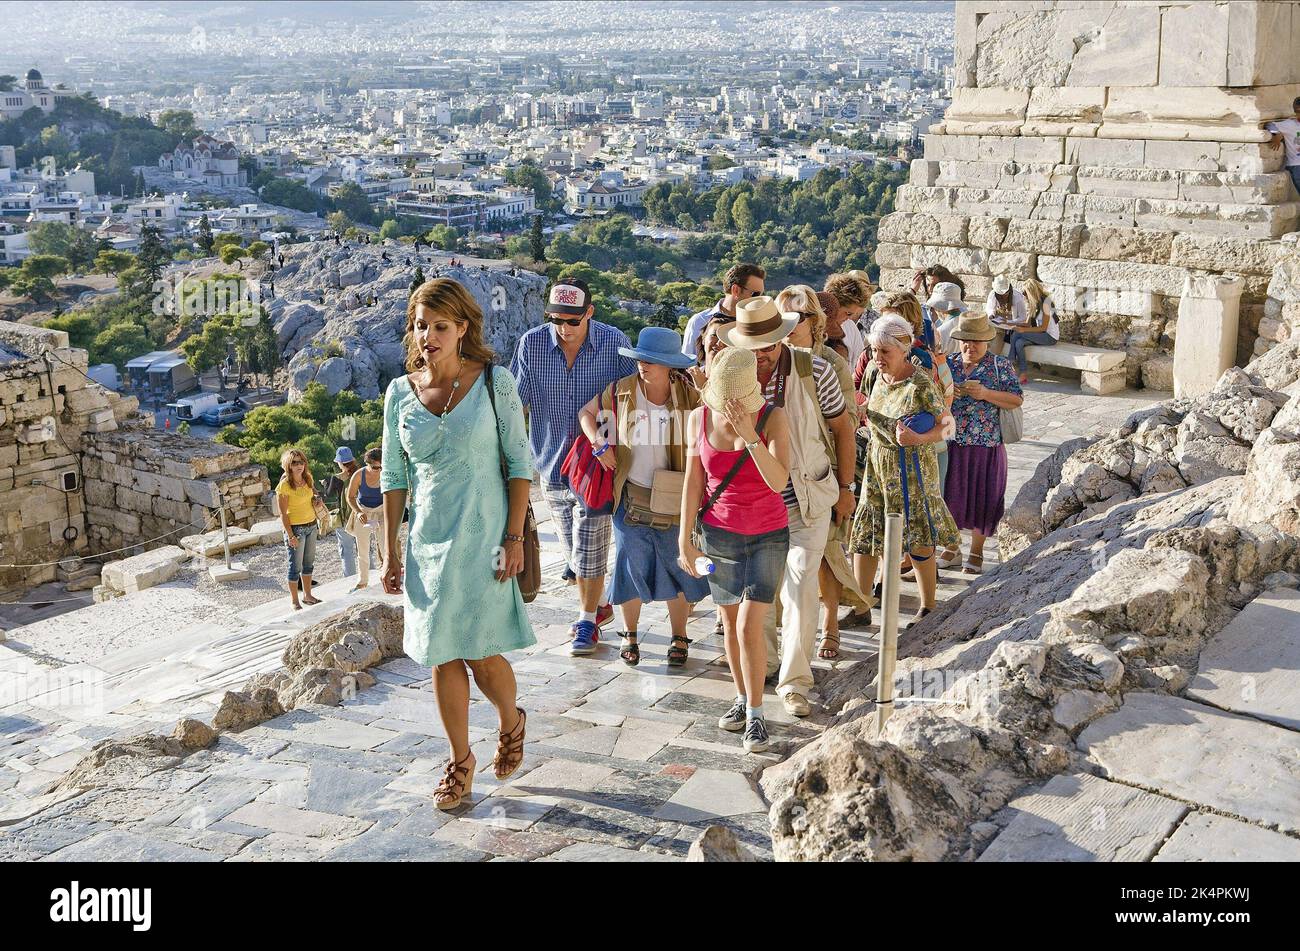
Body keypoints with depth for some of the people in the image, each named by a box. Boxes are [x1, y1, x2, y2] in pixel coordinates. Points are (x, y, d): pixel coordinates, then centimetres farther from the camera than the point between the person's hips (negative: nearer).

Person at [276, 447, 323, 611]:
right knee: (295, 566, 1)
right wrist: (290, 536, -19)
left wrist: (317, 500, -1)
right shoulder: (285, 485, -17)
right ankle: (295, 602, 11)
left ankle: (307, 595, 31)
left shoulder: (308, 479, 3)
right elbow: (283, 514, -16)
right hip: (295, 528, -7)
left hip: (311, 525, 7)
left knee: (309, 563, 17)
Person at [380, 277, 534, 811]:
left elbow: (519, 462, -4)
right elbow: (393, 476, 8)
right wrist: (390, 551, 5)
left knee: (480, 653, -2)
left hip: (484, 536, -3)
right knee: (442, 657, 8)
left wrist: (514, 538, -10)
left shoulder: (495, 383, -6)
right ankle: (460, 762, 25)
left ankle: (511, 723, 30)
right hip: (428, 541, 3)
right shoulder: (400, 393, 3)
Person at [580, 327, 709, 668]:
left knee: (678, 569, 8)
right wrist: (598, 442, -8)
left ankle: (679, 638, 24)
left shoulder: (689, 397, -8)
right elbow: (587, 413, 10)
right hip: (632, 497, 1)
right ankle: (630, 635, 24)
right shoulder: (621, 392, -6)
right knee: (631, 566, 6)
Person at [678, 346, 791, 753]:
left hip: (768, 536, -3)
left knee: (750, 625, -10)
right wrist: (685, 540, 2)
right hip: (719, 534, 3)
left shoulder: (772, 418, -16)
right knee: (730, 622, 11)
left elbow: (779, 481, -25)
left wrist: (750, 436, -34)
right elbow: (693, 482, 1)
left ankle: (755, 715, 5)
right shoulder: (699, 418, -7)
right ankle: (742, 699, 30)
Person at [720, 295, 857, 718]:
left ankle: (794, 682, -3)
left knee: (800, 586, -9)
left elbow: (842, 426, -1)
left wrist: (845, 488, 3)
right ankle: (762, 661, 37)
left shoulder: (814, 372, -14)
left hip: (808, 499, -2)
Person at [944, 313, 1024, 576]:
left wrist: (985, 394, -18)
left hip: (986, 445, -2)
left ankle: (976, 552, 20)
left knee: (982, 497, 4)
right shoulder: (949, 364, 7)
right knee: (951, 494, 5)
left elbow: (1017, 400, -5)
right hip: (951, 443, 2)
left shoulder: (1000, 365, 0)